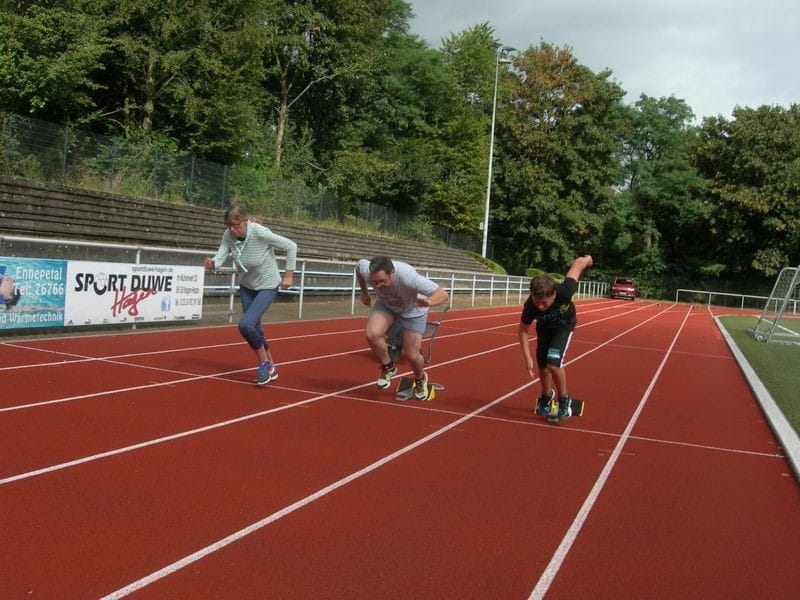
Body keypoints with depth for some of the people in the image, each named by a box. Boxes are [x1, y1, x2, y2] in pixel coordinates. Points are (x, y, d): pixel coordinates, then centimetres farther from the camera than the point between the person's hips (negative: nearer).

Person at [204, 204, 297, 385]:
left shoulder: (260, 233, -28)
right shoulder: (228, 235, -14)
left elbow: (291, 246, -20)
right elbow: (221, 254, -25)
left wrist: (289, 274, -17)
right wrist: (212, 263, -47)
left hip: (267, 287, -6)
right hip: (246, 287, 6)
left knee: (245, 324, -22)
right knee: (254, 329, 13)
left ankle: (264, 363, 1)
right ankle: (270, 367, 33)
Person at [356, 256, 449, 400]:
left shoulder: (408, 276, -44)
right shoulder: (367, 271, -32)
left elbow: (443, 294, -41)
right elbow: (359, 265, -4)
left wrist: (429, 301, -63)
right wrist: (364, 292, 2)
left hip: (413, 310, -3)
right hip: (385, 305, 3)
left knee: (411, 355, -4)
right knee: (372, 334, -25)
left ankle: (420, 380, 33)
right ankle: (388, 367, 5)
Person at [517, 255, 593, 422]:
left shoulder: (564, 291, -44)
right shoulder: (530, 307, -37)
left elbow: (577, 263, -26)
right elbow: (522, 331, -19)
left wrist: (586, 259, -3)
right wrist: (527, 357, -28)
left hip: (564, 325, -2)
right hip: (545, 327, 3)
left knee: (553, 363, -21)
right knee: (543, 366, 11)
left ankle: (564, 400, 3)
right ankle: (546, 397, 42)